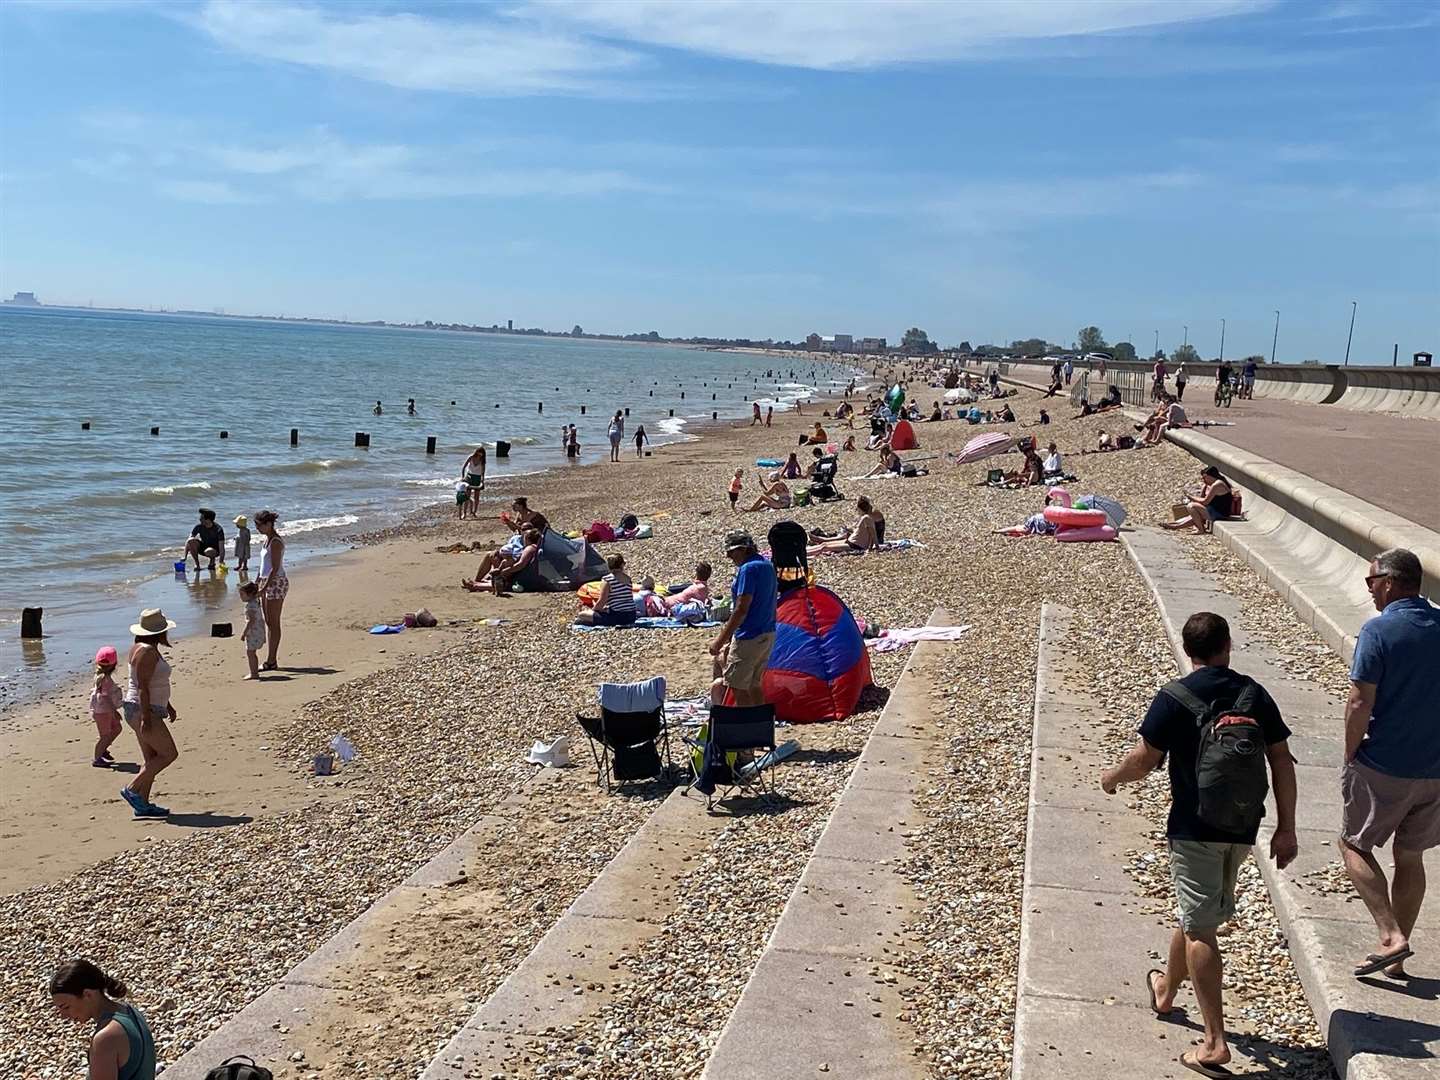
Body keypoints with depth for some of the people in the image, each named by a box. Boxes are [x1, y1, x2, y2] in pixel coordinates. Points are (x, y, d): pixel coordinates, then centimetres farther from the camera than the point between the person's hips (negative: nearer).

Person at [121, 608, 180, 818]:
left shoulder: (148, 649, 14)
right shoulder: (147, 651, -18)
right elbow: (143, 687, -23)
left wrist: (167, 705, 30)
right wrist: (146, 719, -25)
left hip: (148, 710, 11)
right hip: (142, 711, -11)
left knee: (152, 759, 11)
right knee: (168, 754, -8)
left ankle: (143, 805, 13)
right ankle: (132, 789, -5)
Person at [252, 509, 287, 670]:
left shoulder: (276, 542, -16)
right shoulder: (268, 539, 13)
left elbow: (275, 568, -21)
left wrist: (264, 587, -23)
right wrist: (258, 581, 18)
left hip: (276, 583, -10)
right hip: (267, 582, 10)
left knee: (273, 623, -5)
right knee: (268, 622, 11)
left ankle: (271, 660, -1)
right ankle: (271, 659, 15)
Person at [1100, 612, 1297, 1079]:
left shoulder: (1174, 698, -11)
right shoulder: (1254, 694, 1)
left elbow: (1143, 760, -10)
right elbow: (1282, 761, 1)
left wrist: (1112, 777, 11)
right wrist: (1286, 829, 6)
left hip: (1194, 829, -5)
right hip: (1243, 829, 5)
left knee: (1200, 929, -2)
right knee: (1196, 914, 23)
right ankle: (1165, 991, 44)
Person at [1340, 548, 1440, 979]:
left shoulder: (1378, 631, -16)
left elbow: (1360, 705, -18)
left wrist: (1351, 759, -4)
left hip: (1384, 766, -6)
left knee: (1354, 845, 12)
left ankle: (1391, 937, -1)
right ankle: (1396, 959, 24)